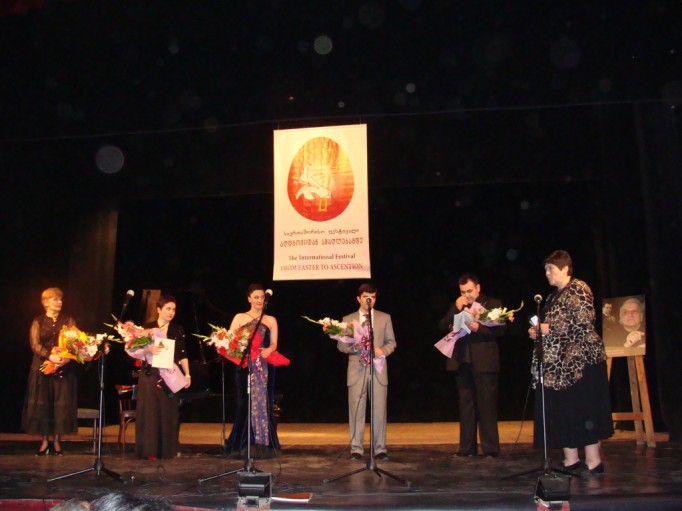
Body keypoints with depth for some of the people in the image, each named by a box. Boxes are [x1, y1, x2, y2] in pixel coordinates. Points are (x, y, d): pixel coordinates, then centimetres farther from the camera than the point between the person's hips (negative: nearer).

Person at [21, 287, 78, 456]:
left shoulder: (68, 320, 9)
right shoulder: (38, 322, 6)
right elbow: (35, 344, -5)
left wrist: (67, 357, -18)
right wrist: (50, 356, -22)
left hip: (64, 368, 1)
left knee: (61, 403, -2)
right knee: (42, 403, 1)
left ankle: (57, 441, 6)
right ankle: (45, 441, 9)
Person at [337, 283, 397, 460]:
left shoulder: (385, 318, 11)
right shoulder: (348, 319, 10)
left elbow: (391, 342, 9)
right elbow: (341, 345, 6)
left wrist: (382, 350, -12)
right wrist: (353, 347, -14)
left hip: (378, 369, 0)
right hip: (357, 369, 0)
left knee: (379, 410, 1)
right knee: (356, 410, 1)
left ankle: (380, 448, 9)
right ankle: (356, 449, 8)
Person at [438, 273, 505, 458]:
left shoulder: (493, 304, 4)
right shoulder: (456, 306, 15)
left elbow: (500, 329, -5)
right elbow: (443, 327, 6)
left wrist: (479, 328, -20)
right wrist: (456, 309, -6)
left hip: (484, 362, -4)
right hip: (462, 362, 4)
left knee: (486, 406, -3)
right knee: (465, 407, 8)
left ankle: (491, 449, 2)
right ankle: (467, 448, 13)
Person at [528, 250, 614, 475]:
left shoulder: (578, 289, -6)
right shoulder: (554, 296, 20)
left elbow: (584, 321, -18)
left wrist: (549, 328, -16)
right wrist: (538, 332, 6)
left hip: (579, 360, -9)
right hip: (559, 361, 9)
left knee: (582, 410, -6)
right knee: (561, 411, 6)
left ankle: (593, 461, 2)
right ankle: (571, 460, 12)